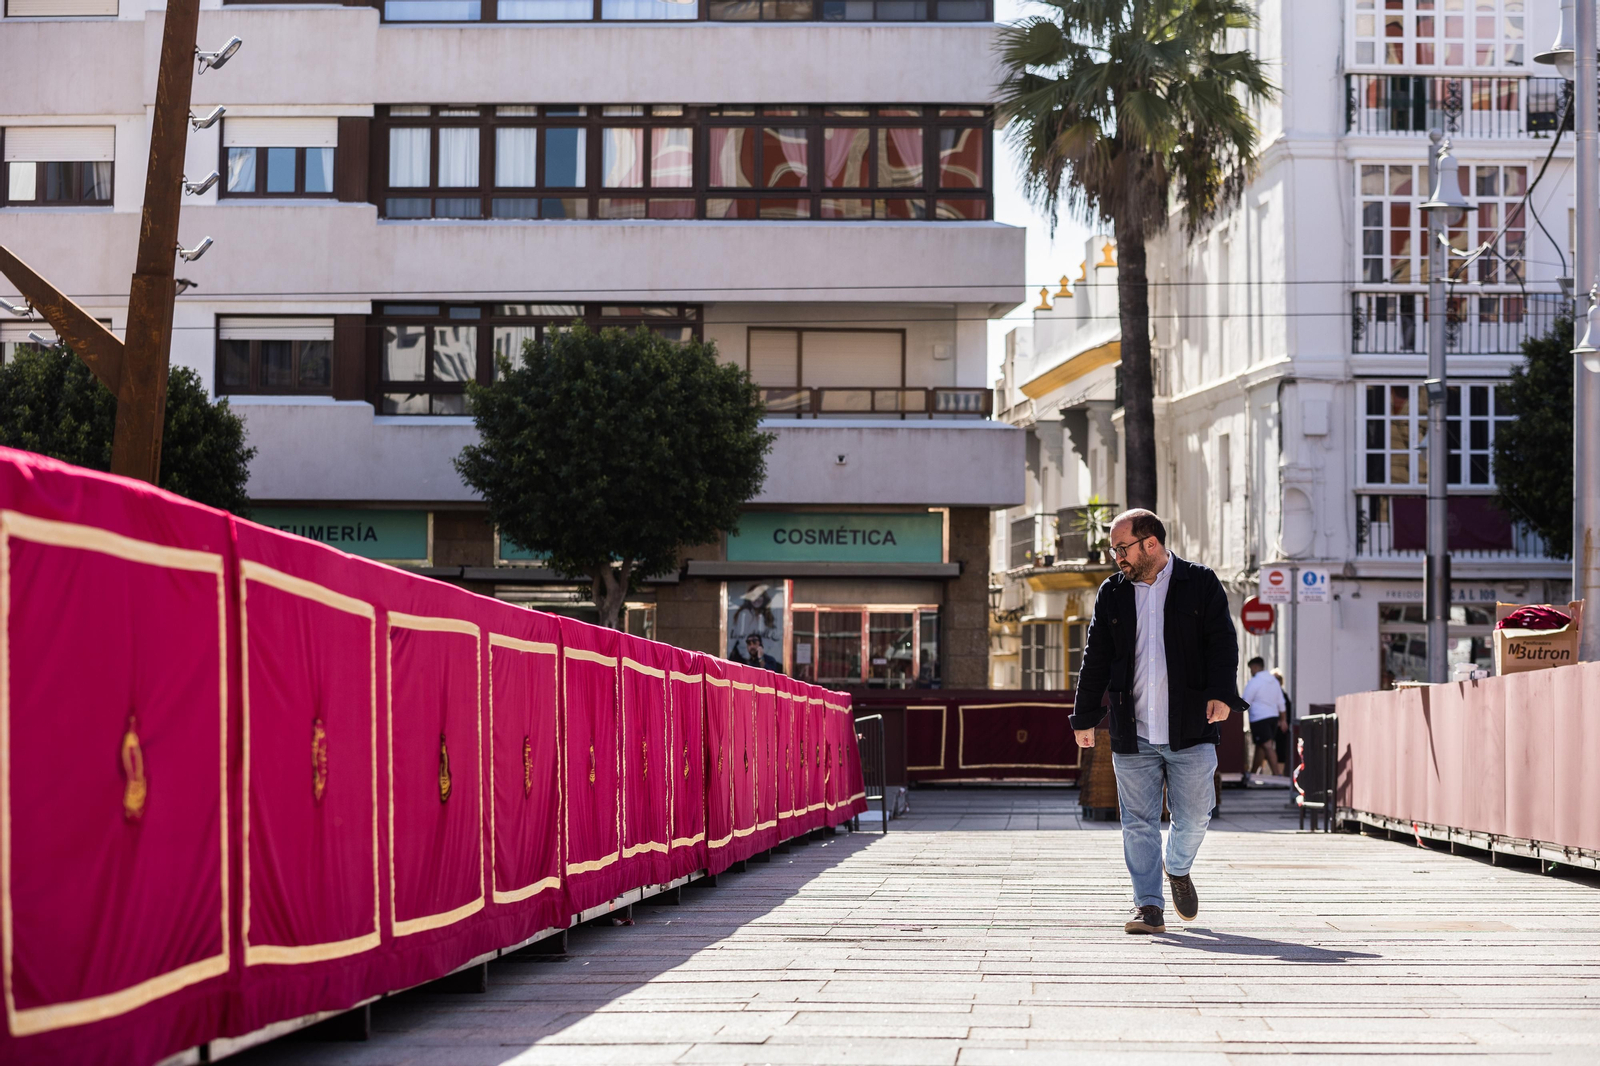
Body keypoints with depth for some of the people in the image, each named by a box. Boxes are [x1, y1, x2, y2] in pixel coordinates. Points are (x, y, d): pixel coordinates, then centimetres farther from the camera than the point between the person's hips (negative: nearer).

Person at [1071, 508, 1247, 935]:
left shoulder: (1200, 584, 2)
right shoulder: (1112, 593, 10)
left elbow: (1223, 642, -3)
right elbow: (1096, 660, 13)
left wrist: (1221, 693, -18)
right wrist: (1085, 718, 11)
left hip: (1190, 730, -2)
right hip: (1131, 733, 2)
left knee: (1193, 817, 2)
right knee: (1139, 822, -1)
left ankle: (1178, 869, 32)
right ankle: (1149, 907, 5)